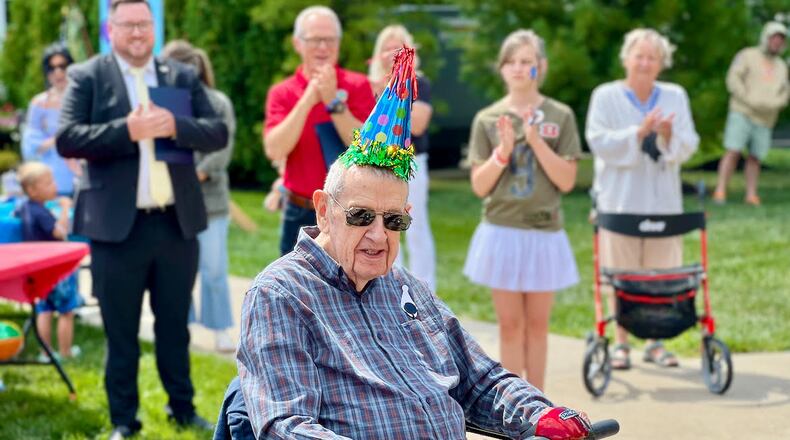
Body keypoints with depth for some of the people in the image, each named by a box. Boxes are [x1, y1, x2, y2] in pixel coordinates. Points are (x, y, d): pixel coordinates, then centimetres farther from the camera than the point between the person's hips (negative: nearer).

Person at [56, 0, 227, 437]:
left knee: (175, 324, 15)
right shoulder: (86, 76, -1)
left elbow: (218, 133, 2)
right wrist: (127, 130, -21)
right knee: (121, 331, 7)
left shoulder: (184, 76, 8)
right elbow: (66, 139, -11)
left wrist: (175, 126, -16)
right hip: (117, 225, -3)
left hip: (177, 222, 3)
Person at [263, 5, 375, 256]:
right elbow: (274, 150, -14)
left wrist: (334, 101, -21)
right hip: (301, 215, 2)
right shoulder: (282, 93, 2)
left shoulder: (358, 86, -1)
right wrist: (308, 99, -19)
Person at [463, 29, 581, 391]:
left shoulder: (560, 116, 0)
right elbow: (479, 186, 0)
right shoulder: (487, 119, 1)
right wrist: (502, 151, -16)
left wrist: (536, 141, -16)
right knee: (510, 324, 4)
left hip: (544, 232, 0)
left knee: (537, 323, 9)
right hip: (501, 231, 0)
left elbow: (567, 181, -5)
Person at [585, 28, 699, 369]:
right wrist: (638, 133, -21)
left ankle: (655, 342, 15)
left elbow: (688, 146, 2)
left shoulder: (675, 96, 8)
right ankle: (621, 343, 12)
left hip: (663, 200, 2)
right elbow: (598, 142, -10)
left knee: (660, 272, 4)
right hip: (620, 200, -2)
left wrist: (668, 135, -20)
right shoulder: (606, 96, 1)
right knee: (621, 274, 1)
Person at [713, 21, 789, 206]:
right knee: (733, 152, -12)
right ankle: (720, 191, -11)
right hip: (742, 114, -4)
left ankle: (751, 195, 6)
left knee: (755, 157, 1)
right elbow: (733, 80, -8)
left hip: (764, 120, 4)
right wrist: (750, 100, -16)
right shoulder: (747, 56, 2)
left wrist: (772, 104, -9)